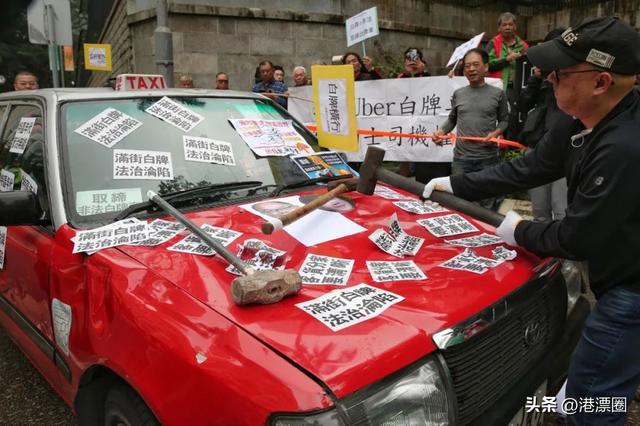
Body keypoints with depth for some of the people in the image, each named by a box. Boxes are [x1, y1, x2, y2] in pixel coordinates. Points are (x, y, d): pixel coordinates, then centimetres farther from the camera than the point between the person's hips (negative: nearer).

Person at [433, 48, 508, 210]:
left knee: (488, 206, 8)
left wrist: (496, 132, -13)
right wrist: (441, 131, -3)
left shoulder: (497, 93, 2)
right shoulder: (458, 94, 8)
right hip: (461, 159, 2)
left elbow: (505, 120, 7)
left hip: (488, 159, -2)